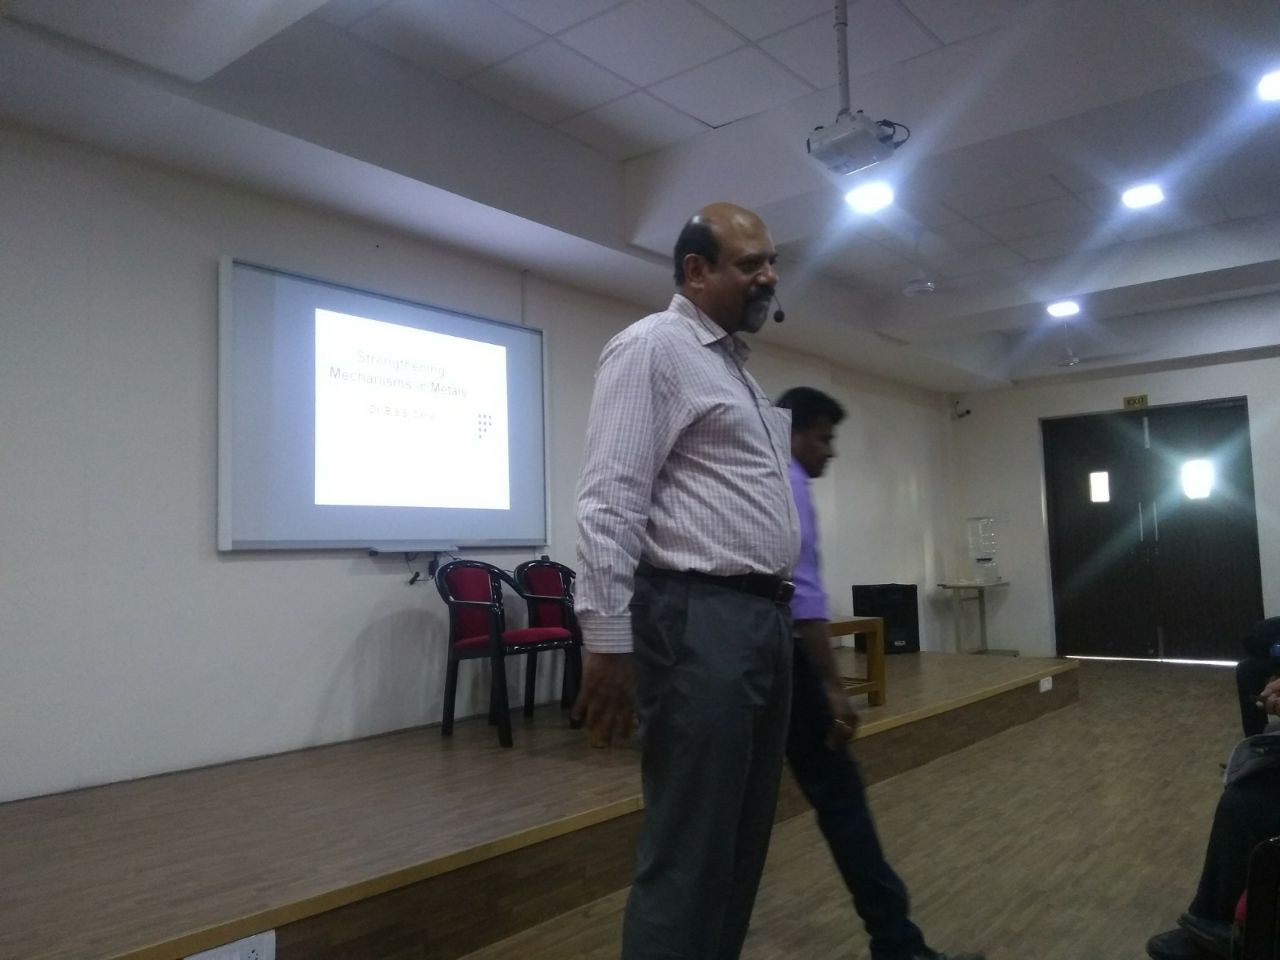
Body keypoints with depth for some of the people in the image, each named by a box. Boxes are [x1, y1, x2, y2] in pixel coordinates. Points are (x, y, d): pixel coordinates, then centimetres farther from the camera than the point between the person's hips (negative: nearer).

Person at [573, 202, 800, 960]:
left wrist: (776, 612, 19)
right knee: (689, 855, -1)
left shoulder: (737, 366, 21)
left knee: (742, 843, 17)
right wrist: (608, 642, -20)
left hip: (765, 618, 9)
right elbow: (610, 504, -15)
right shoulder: (652, 348, -7)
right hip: (699, 621, -9)